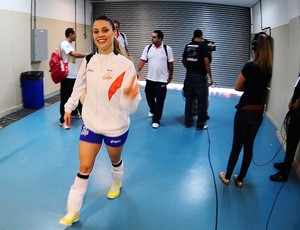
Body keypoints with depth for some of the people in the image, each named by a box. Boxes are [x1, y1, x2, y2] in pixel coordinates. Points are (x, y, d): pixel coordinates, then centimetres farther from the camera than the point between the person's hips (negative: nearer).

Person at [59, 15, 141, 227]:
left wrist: (128, 98, -47)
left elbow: (131, 107, -25)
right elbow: (79, 87, 13)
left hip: (116, 127, -3)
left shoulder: (125, 65, -21)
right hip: (90, 123, 3)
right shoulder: (88, 61, -6)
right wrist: (69, 108, 17)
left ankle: (117, 183, 57)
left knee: (115, 160, 24)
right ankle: (73, 211, 22)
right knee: (84, 167, 8)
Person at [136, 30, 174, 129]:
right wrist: (137, 72, -13)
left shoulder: (167, 48, -6)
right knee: (149, 96, 17)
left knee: (159, 100, -1)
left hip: (162, 80, -3)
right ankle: (153, 110, 47)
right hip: (150, 79, 4)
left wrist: (170, 77, 1)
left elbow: (171, 64, -1)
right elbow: (142, 61, -2)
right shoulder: (148, 48, 1)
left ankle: (156, 120, 11)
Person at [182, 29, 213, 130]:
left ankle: (188, 122, 19)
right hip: (200, 76, -6)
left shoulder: (187, 46, 7)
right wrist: (210, 76, -9)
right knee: (202, 101, 2)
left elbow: (184, 61, 16)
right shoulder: (203, 45, -9)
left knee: (189, 100, 13)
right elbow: (206, 62, -15)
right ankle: (200, 124, 6)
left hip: (189, 75, 6)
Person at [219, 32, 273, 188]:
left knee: (236, 146, 8)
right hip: (259, 112, 5)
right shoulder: (269, 68, -1)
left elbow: (237, 87, -9)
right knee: (249, 147, 13)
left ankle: (227, 176, 23)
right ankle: (240, 179, 25)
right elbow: (260, 86, 9)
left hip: (245, 111, -5)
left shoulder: (250, 66, -18)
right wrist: (251, 87, -2)